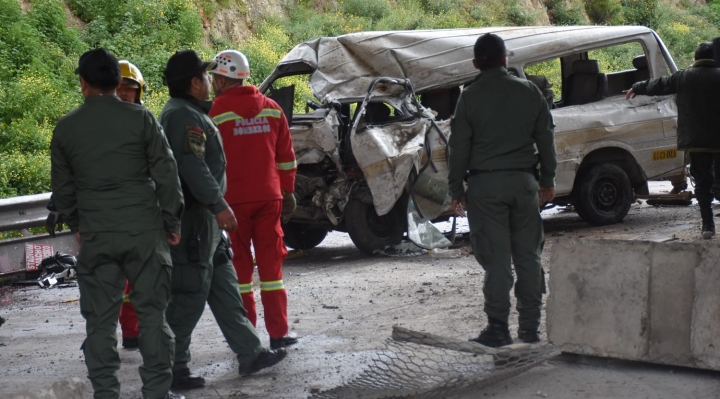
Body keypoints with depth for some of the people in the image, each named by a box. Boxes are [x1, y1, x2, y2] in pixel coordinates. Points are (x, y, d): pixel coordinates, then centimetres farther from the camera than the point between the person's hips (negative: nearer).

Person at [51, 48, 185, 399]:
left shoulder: (66, 128, 3)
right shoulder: (140, 118, -3)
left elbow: (62, 188, 10)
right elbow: (166, 175, -3)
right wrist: (172, 222, 6)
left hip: (95, 236, 1)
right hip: (144, 230, -1)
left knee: (100, 320, 8)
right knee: (152, 313, 7)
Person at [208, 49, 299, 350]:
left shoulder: (216, 113, -7)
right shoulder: (271, 109, 6)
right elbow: (286, 156, 9)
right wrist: (288, 192, 15)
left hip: (232, 200, -3)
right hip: (268, 198, 3)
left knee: (239, 265, 4)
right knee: (271, 263, 8)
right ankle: (278, 332, 8)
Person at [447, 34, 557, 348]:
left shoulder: (471, 96, -4)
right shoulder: (529, 91, 5)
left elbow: (459, 145, -4)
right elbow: (545, 137, 9)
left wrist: (456, 188, 3)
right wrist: (548, 180, 18)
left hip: (485, 185, -3)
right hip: (523, 181, 3)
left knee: (496, 258, -1)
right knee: (528, 255, 10)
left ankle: (498, 328, -1)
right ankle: (530, 327, 14)